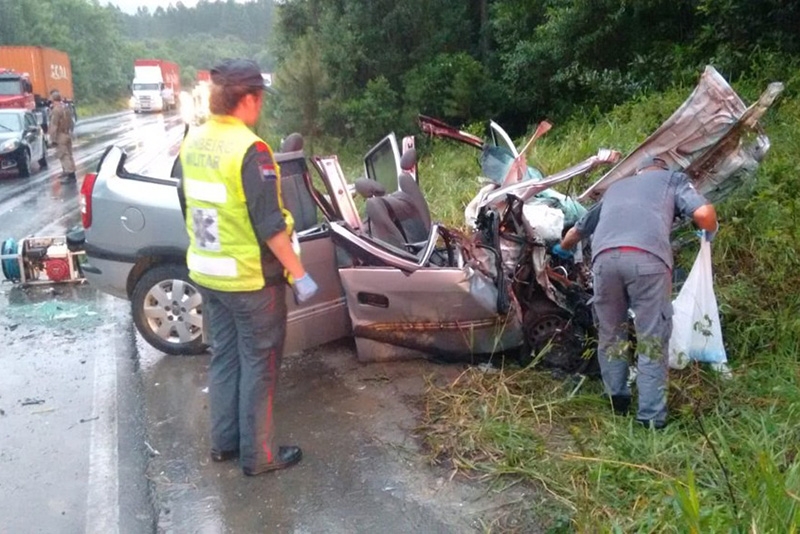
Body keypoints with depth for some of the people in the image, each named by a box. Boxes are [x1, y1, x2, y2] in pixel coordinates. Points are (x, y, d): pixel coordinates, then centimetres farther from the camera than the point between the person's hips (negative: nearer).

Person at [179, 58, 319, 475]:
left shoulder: (192, 143, 3)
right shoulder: (249, 149, -22)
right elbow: (270, 224, -22)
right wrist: (299, 274, -15)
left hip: (206, 274, 8)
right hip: (250, 278, -8)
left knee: (224, 357, 19)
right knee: (259, 364, 6)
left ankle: (224, 441, 31)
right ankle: (258, 454, 17)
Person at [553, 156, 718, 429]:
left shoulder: (616, 187, 40)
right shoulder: (674, 179, 29)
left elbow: (578, 229, 50)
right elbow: (703, 213, 9)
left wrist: (562, 249, 71)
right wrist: (710, 233, 32)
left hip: (604, 256, 3)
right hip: (647, 257, -3)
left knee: (610, 332, 20)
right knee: (652, 339, 4)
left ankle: (617, 401, 27)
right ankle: (651, 417, 6)